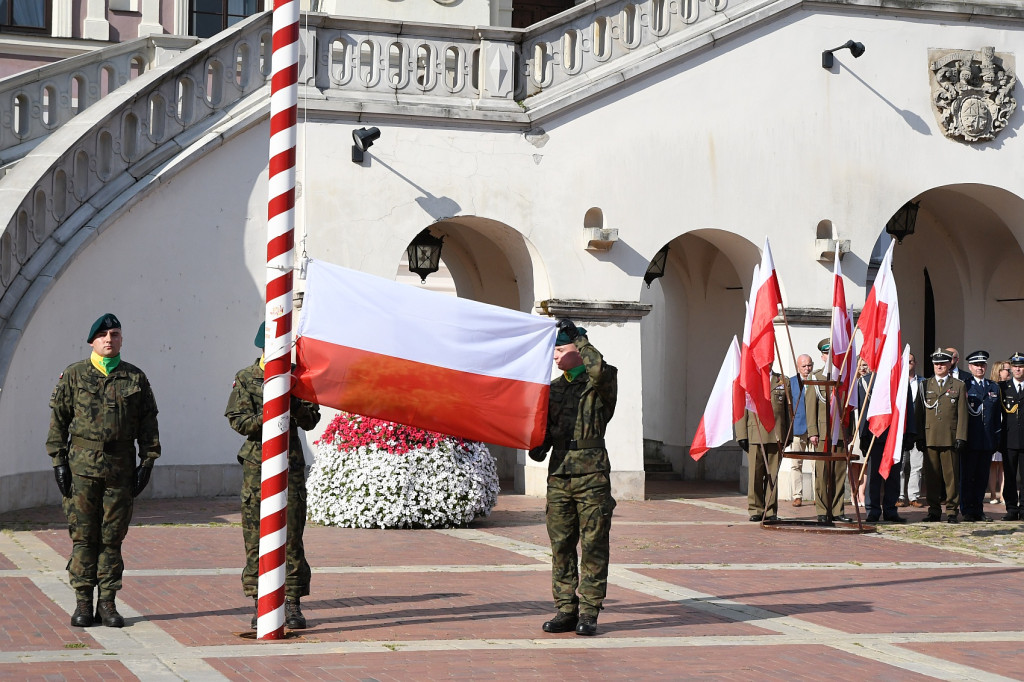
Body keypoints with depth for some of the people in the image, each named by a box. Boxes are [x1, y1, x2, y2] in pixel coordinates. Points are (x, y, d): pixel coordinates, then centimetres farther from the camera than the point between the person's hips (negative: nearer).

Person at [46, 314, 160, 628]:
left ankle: (107, 603, 10)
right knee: (83, 537, -1)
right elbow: (58, 420, 6)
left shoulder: (136, 378, 9)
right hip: (82, 467, -1)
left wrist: (147, 462, 3)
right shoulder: (74, 375, 5)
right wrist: (58, 461, -1)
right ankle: (83, 603, 5)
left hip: (120, 469, 1)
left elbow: (148, 424, 11)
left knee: (112, 538, 4)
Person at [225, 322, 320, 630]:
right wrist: (266, 415, -20)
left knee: (292, 535, -1)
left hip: (291, 462, 1)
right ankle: (259, 604, 7)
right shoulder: (246, 379, 5)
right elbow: (237, 421, -3)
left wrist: (297, 406, -13)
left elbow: (310, 422, 8)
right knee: (255, 537, 0)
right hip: (257, 463, -1)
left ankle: (292, 604, 3)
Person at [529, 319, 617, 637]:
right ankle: (566, 609, 10)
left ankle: (589, 612, 1)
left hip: (592, 472, -6)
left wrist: (578, 337, -16)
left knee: (593, 545, -3)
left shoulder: (599, 384, 1)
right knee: (561, 545, 5)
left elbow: (600, 370, -24)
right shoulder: (553, 388, 18)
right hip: (559, 472, 6)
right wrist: (538, 446, 5)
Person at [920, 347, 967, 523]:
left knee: (951, 475, -2)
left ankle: (952, 511, 4)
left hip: (950, 438, -2)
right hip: (930, 437, 2)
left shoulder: (958, 386, 9)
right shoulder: (925, 385, 14)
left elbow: (962, 414, 5)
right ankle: (934, 510, 9)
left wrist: (961, 437, -4)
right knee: (931, 475, 2)